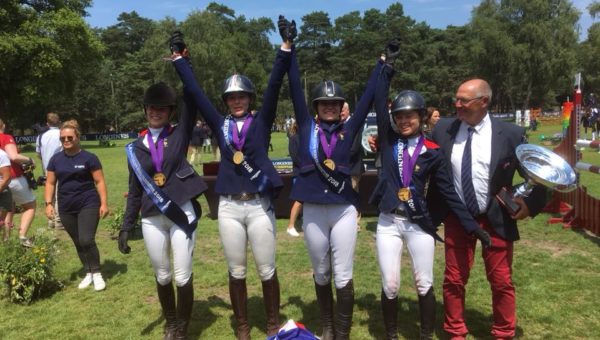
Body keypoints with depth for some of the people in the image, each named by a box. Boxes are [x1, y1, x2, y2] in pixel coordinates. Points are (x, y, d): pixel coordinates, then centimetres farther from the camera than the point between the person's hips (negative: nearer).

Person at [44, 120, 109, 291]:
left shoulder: (89, 158, -5)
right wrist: (49, 203, -1)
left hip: (88, 205, -4)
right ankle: (88, 274, 25)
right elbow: (50, 183, 10)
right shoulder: (55, 159, 7)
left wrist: (104, 203, -11)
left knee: (87, 241, -13)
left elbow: (99, 181, -5)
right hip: (66, 209, 4)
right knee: (78, 243, 10)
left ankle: (97, 274, 5)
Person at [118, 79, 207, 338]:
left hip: (182, 213, -2)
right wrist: (126, 227, 6)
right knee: (162, 277, 13)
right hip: (152, 219, 2)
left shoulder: (179, 135, 2)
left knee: (183, 277, 2)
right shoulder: (136, 148, 7)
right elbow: (134, 191, 10)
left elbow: (191, 102, -10)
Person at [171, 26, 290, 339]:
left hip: (259, 205, -2)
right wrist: (179, 59, 11)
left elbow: (274, 86, -4)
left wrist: (285, 47, -10)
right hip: (229, 207, 2)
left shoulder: (261, 121, 4)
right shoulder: (220, 124, 8)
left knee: (267, 271, 7)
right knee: (236, 272, 12)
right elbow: (194, 91, 9)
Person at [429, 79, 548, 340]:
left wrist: (532, 204, -7)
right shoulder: (443, 129, -4)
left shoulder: (511, 134, -9)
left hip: (496, 219, -1)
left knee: (502, 282, 12)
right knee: (454, 280, 12)